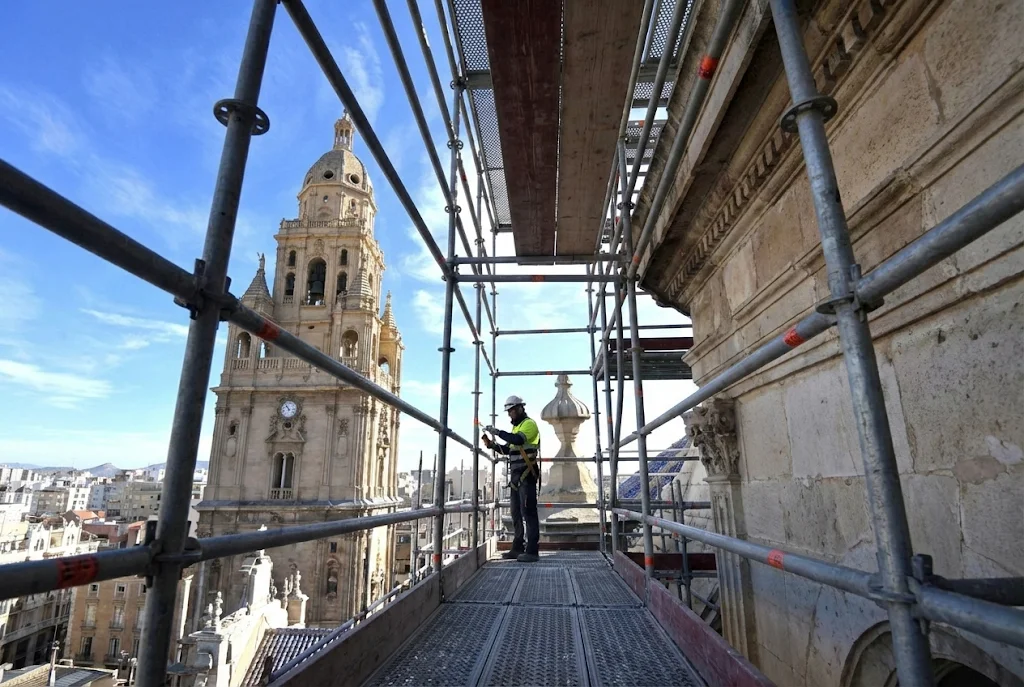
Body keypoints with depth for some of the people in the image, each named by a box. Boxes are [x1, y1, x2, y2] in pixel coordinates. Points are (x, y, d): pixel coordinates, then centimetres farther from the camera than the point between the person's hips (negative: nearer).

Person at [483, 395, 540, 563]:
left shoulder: (529, 423, -9)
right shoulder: (516, 426, 20)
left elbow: (518, 439, -28)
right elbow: (507, 449, 20)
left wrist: (498, 432, -23)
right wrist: (492, 445, 5)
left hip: (526, 474, -9)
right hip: (516, 474, 9)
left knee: (528, 511, -10)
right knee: (516, 513, 11)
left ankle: (531, 551, -8)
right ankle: (518, 548, 17)